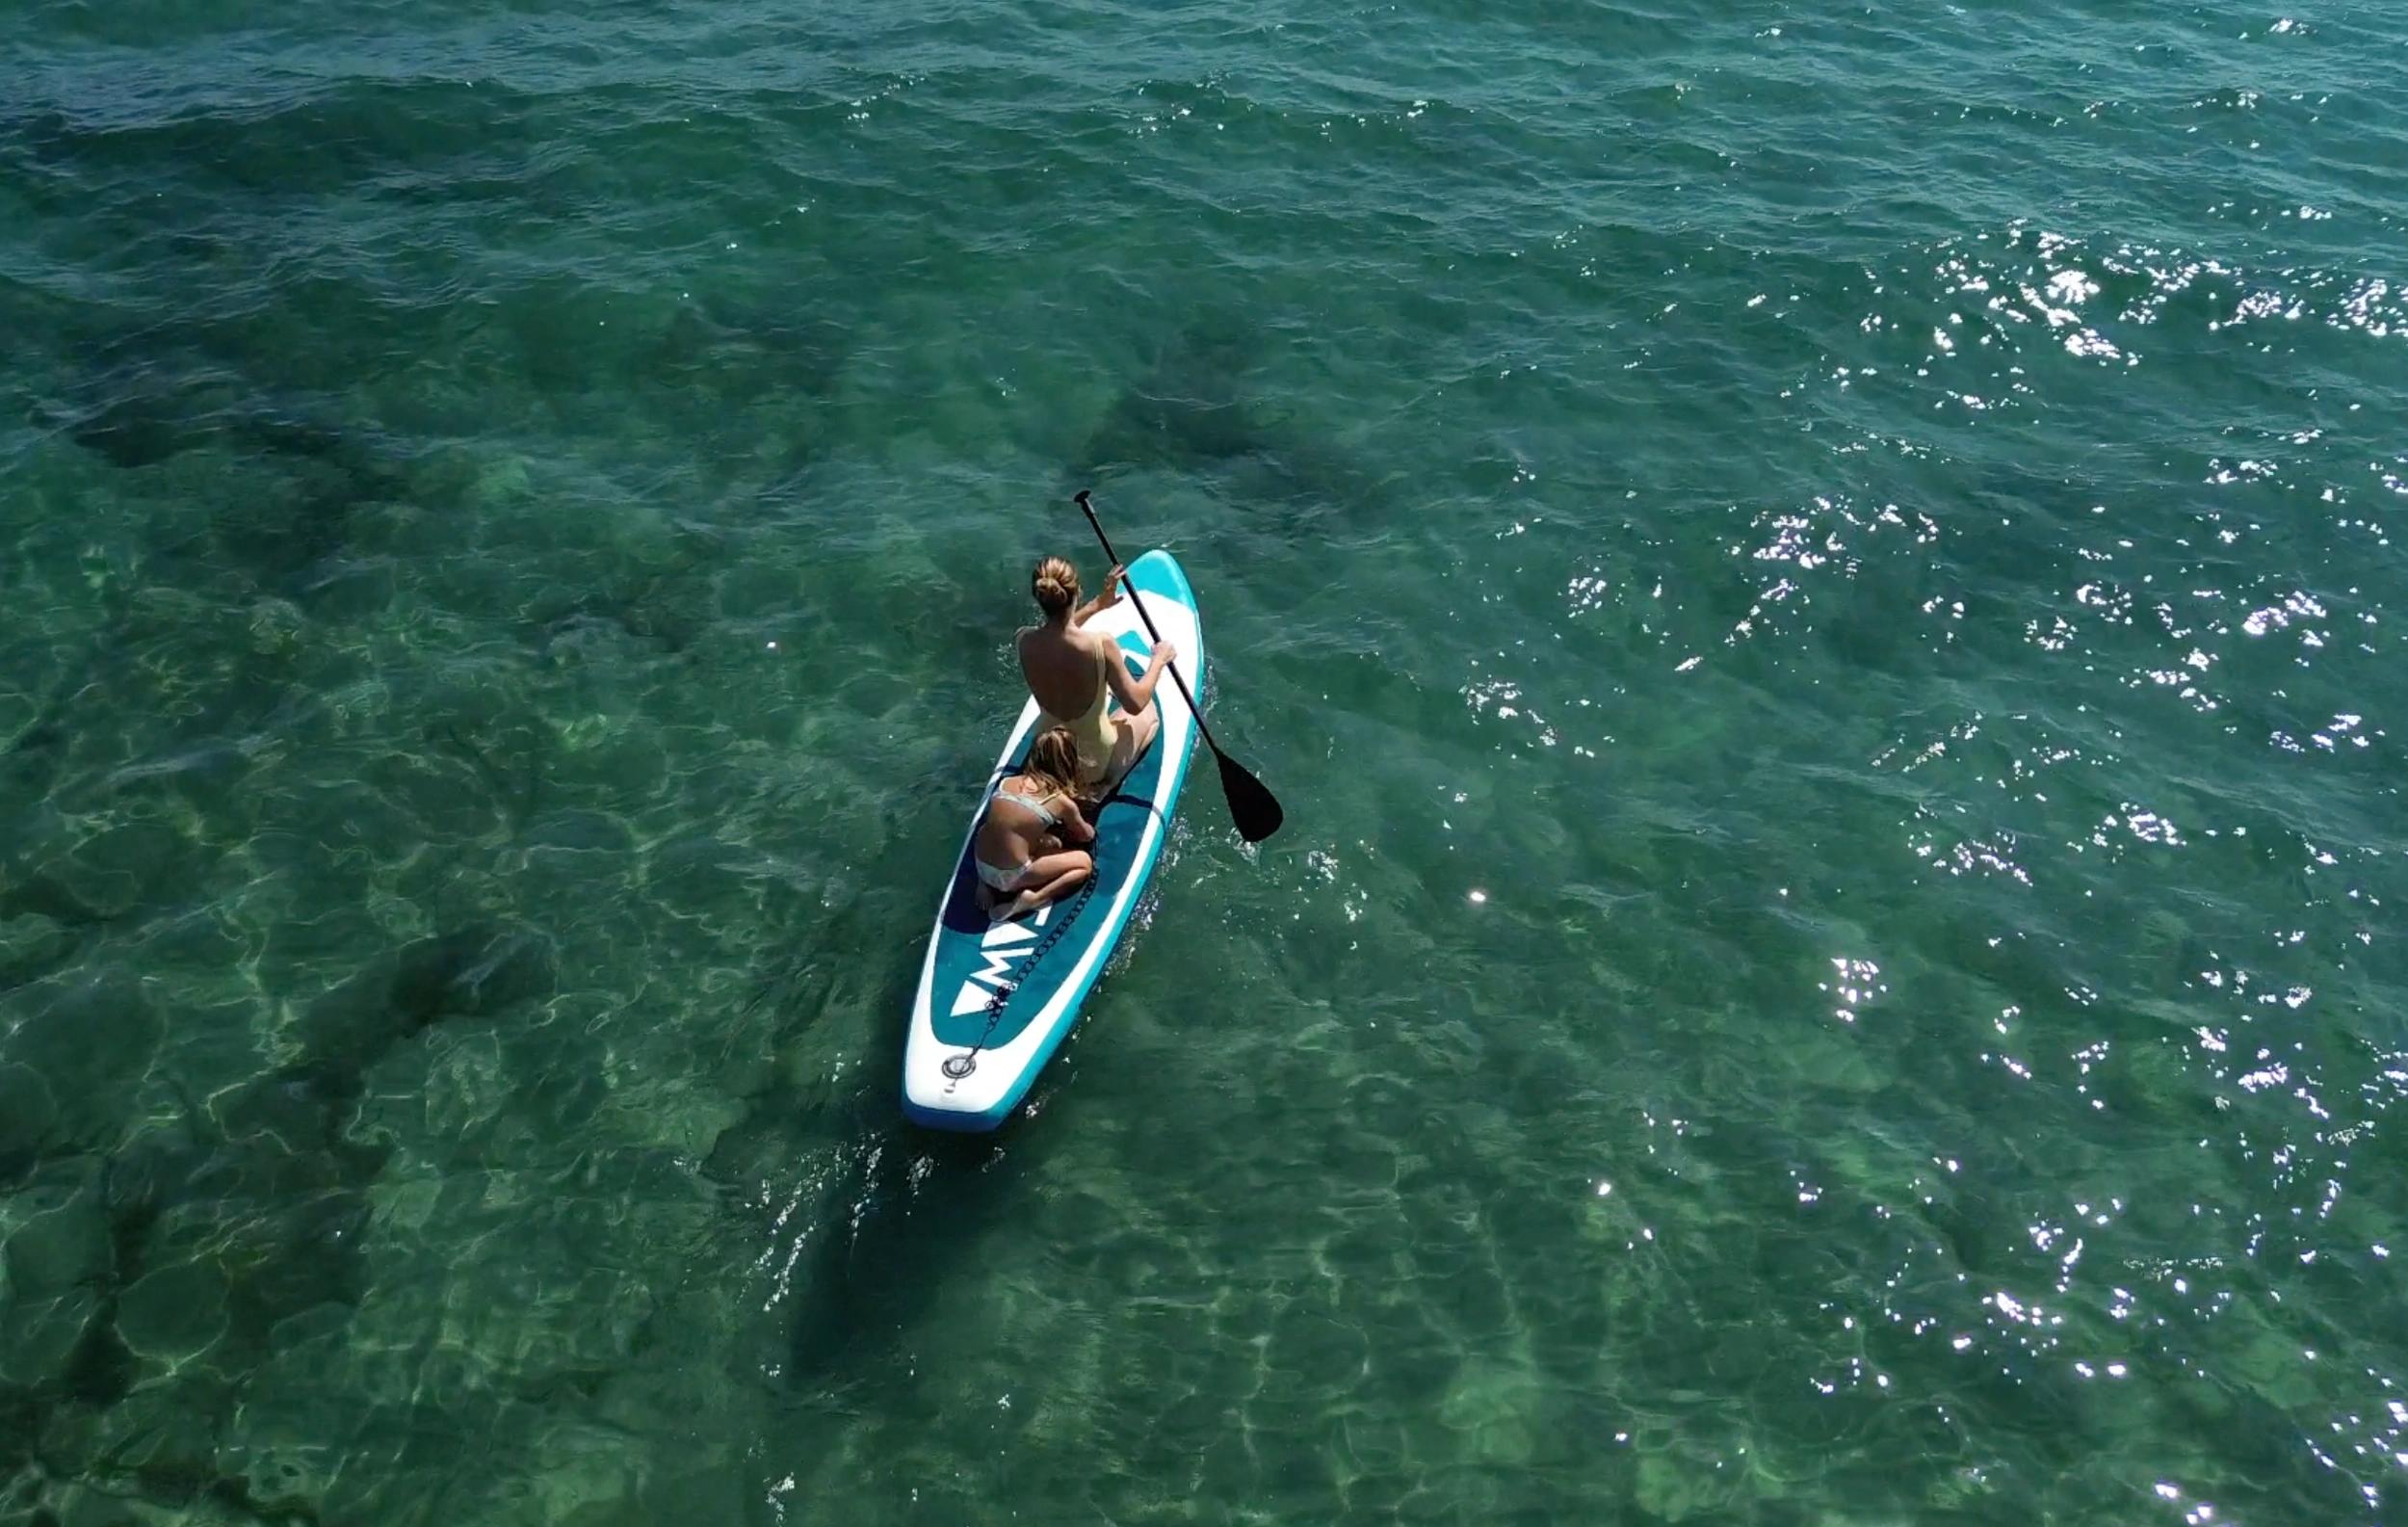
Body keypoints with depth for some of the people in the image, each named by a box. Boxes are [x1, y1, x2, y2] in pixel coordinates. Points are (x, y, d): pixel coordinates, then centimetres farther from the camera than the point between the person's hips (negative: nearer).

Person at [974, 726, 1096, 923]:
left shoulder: (1008, 782, 4)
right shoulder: (1062, 801, -8)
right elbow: (1087, 836, 12)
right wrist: (1068, 830, 36)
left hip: (981, 866, 6)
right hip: (1010, 876, -6)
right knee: (1084, 862, 12)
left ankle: (989, 885, 16)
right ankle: (1032, 899, -6)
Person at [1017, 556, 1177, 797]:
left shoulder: (1026, 641, -18)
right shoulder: (1101, 645, -31)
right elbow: (1135, 704, -17)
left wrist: (1097, 605, 13)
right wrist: (1159, 659, -3)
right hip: (1097, 762, -5)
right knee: (1149, 712, 26)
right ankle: (1101, 785, 6)